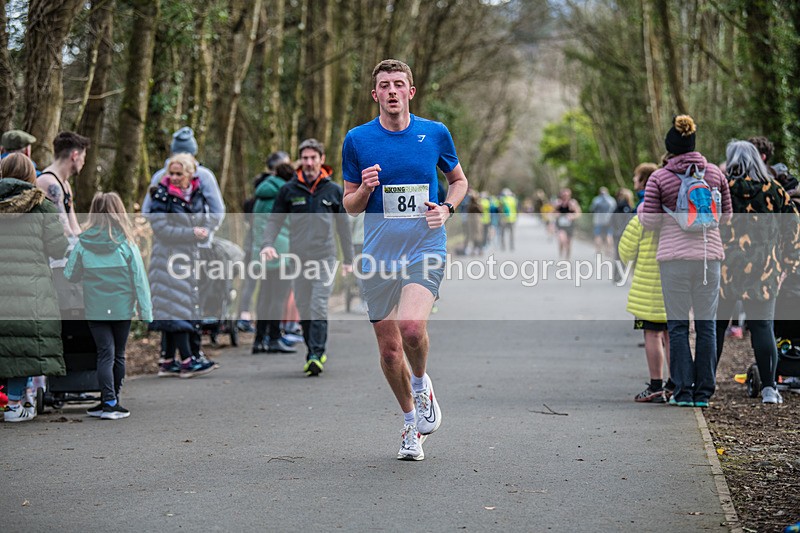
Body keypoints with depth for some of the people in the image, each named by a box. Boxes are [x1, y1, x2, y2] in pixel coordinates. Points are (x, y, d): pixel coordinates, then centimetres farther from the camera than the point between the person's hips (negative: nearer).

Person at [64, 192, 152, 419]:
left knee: (105, 354, 3)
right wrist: (146, 313, -2)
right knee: (118, 354, 12)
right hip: (122, 308, 0)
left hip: (95, 310, 0)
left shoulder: (83, 243, -8)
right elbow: (139, 279, -8)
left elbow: (70, 276, 1)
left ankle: (109, 402, -6)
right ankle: (111, 402, 18)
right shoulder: (126, 243, -10)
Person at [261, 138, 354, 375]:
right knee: (304, 309, 6)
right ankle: (314, 353, 18)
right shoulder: (289, 190, 5)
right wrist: (268, 244, -11)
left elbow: (343, 226, 11)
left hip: (324, 258, -2)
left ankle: (317, 355, -13)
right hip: (298, 258, 2)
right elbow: (275, 220, 8)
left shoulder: (334, 190, 5)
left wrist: (348, 259, 12)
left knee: (319, 308, -12)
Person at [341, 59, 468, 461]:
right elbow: (350, 206, 9)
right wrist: (365, 189, -13)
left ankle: (422, 383, 6)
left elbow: (459, 178, 19)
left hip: (425, 248, -2)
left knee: (411, 327, -26)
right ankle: (411, 421, 27)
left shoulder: (435, 133, 3)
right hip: (378, 256, 2)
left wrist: (446, 209, -1)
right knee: (389, 349, 5)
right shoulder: (357, 139, 3)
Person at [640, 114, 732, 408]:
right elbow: (726, 214, 11)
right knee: (706, 324, 7)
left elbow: (650, 222, -3)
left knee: (678, 325, 5)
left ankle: (683, 391, 3)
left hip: (674, 257, -2)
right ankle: (703, 392, 8)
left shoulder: (659, 178, -3)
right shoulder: (715, 173, 4)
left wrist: (642, 206, 17)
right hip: (709, 254, 2)